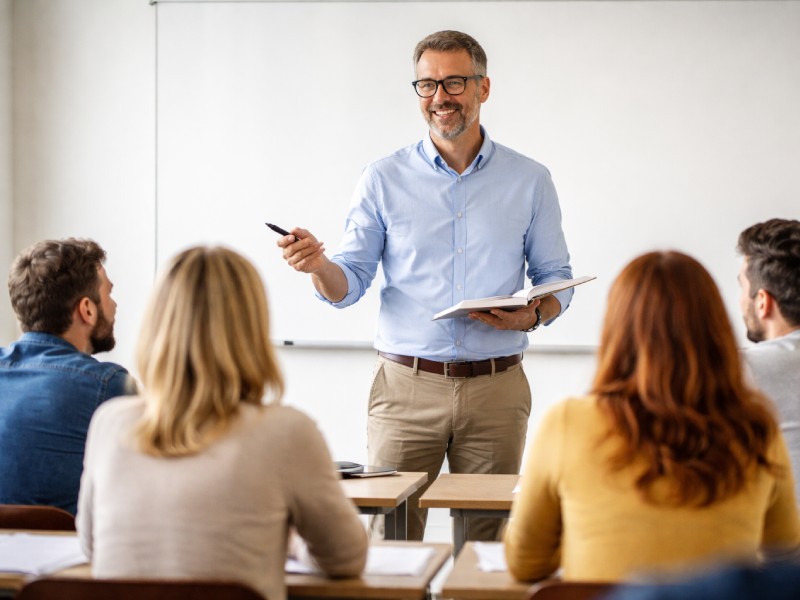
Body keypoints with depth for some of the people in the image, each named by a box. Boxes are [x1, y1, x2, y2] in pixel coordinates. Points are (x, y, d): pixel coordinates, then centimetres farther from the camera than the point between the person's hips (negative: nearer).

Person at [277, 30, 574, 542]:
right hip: (407, 388, 0)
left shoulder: (529, 181, 7)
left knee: (490, 544, 4)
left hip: (495, 389, 1)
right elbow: (349, 285, 4)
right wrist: (318, 265, -18)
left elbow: (556, 279, 10)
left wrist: (531, 315, -12)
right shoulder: (384, 181, 6)